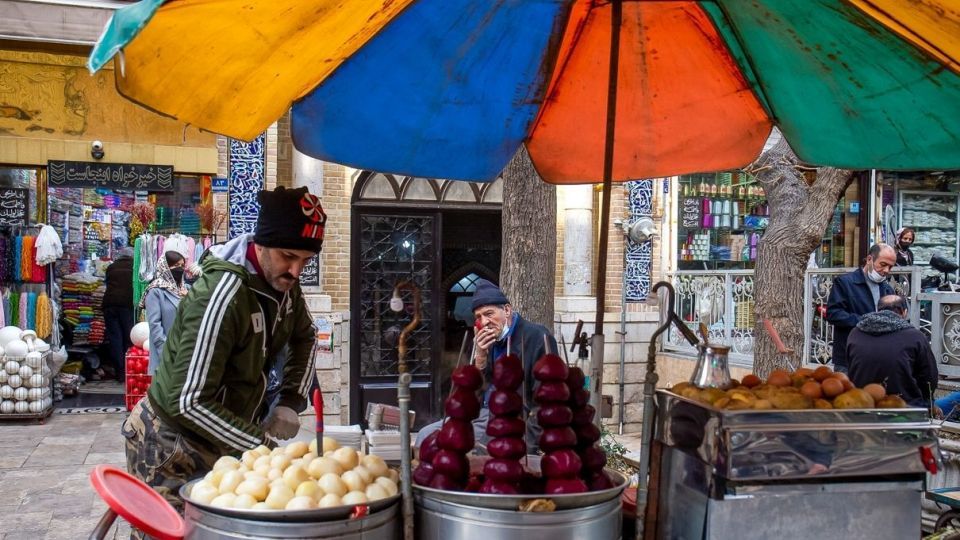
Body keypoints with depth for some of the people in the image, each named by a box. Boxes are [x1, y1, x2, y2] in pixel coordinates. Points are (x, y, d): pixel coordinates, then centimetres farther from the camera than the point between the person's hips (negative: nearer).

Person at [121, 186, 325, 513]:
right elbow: (190, 402, -29)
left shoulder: (283, 283, -5)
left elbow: (304, 338, 15)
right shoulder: (222, 294, -28)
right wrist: (266, 445, -28)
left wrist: (291, 402, 0)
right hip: (173, 448, -7)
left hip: (225, 440, 7)